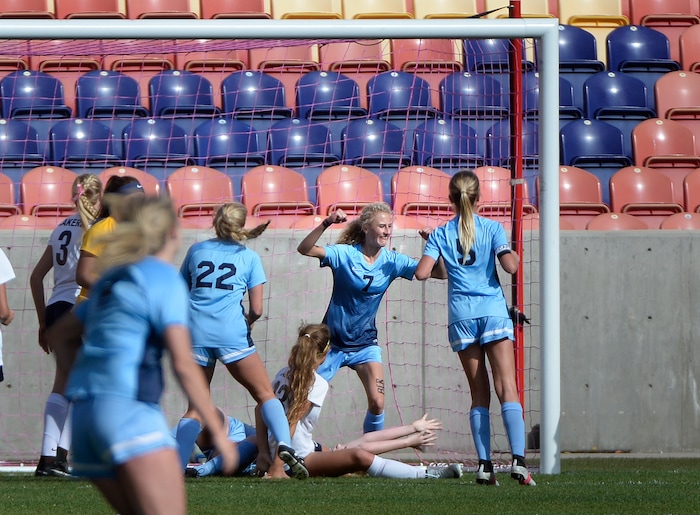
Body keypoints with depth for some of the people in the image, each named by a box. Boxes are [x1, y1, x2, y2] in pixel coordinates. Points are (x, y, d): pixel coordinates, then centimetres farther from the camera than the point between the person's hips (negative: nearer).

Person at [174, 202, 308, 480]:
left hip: (195, 331, 2)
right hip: (230, 332, -2)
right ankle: (284, 444, -20)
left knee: (196, 407, 12)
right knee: (265, 393, 2)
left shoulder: (196, 250, 16)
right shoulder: (249, 257, 10)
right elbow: (256, 310, 5)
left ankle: (177, 467, 1)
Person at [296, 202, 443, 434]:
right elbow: (305, 249, -27)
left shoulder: (392, 261, -5)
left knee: (377, 403, -12)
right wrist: (326, 224, -42)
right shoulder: (345, 254, -14)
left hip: (365, 343, 2)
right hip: (332, 342, -2)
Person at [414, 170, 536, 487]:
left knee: (479, 394, 7)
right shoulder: (491, 228, 2)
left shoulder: (441, 234, 5)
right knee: (507, 388, -7)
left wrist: (428, 248, 14)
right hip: (494, 312, -2)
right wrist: (514, 253, 13)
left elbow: (422, 273, -4)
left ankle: (484, 465, -2)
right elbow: (510, 266, -9)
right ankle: (518, 459, -22)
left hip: (461, 316, 2)